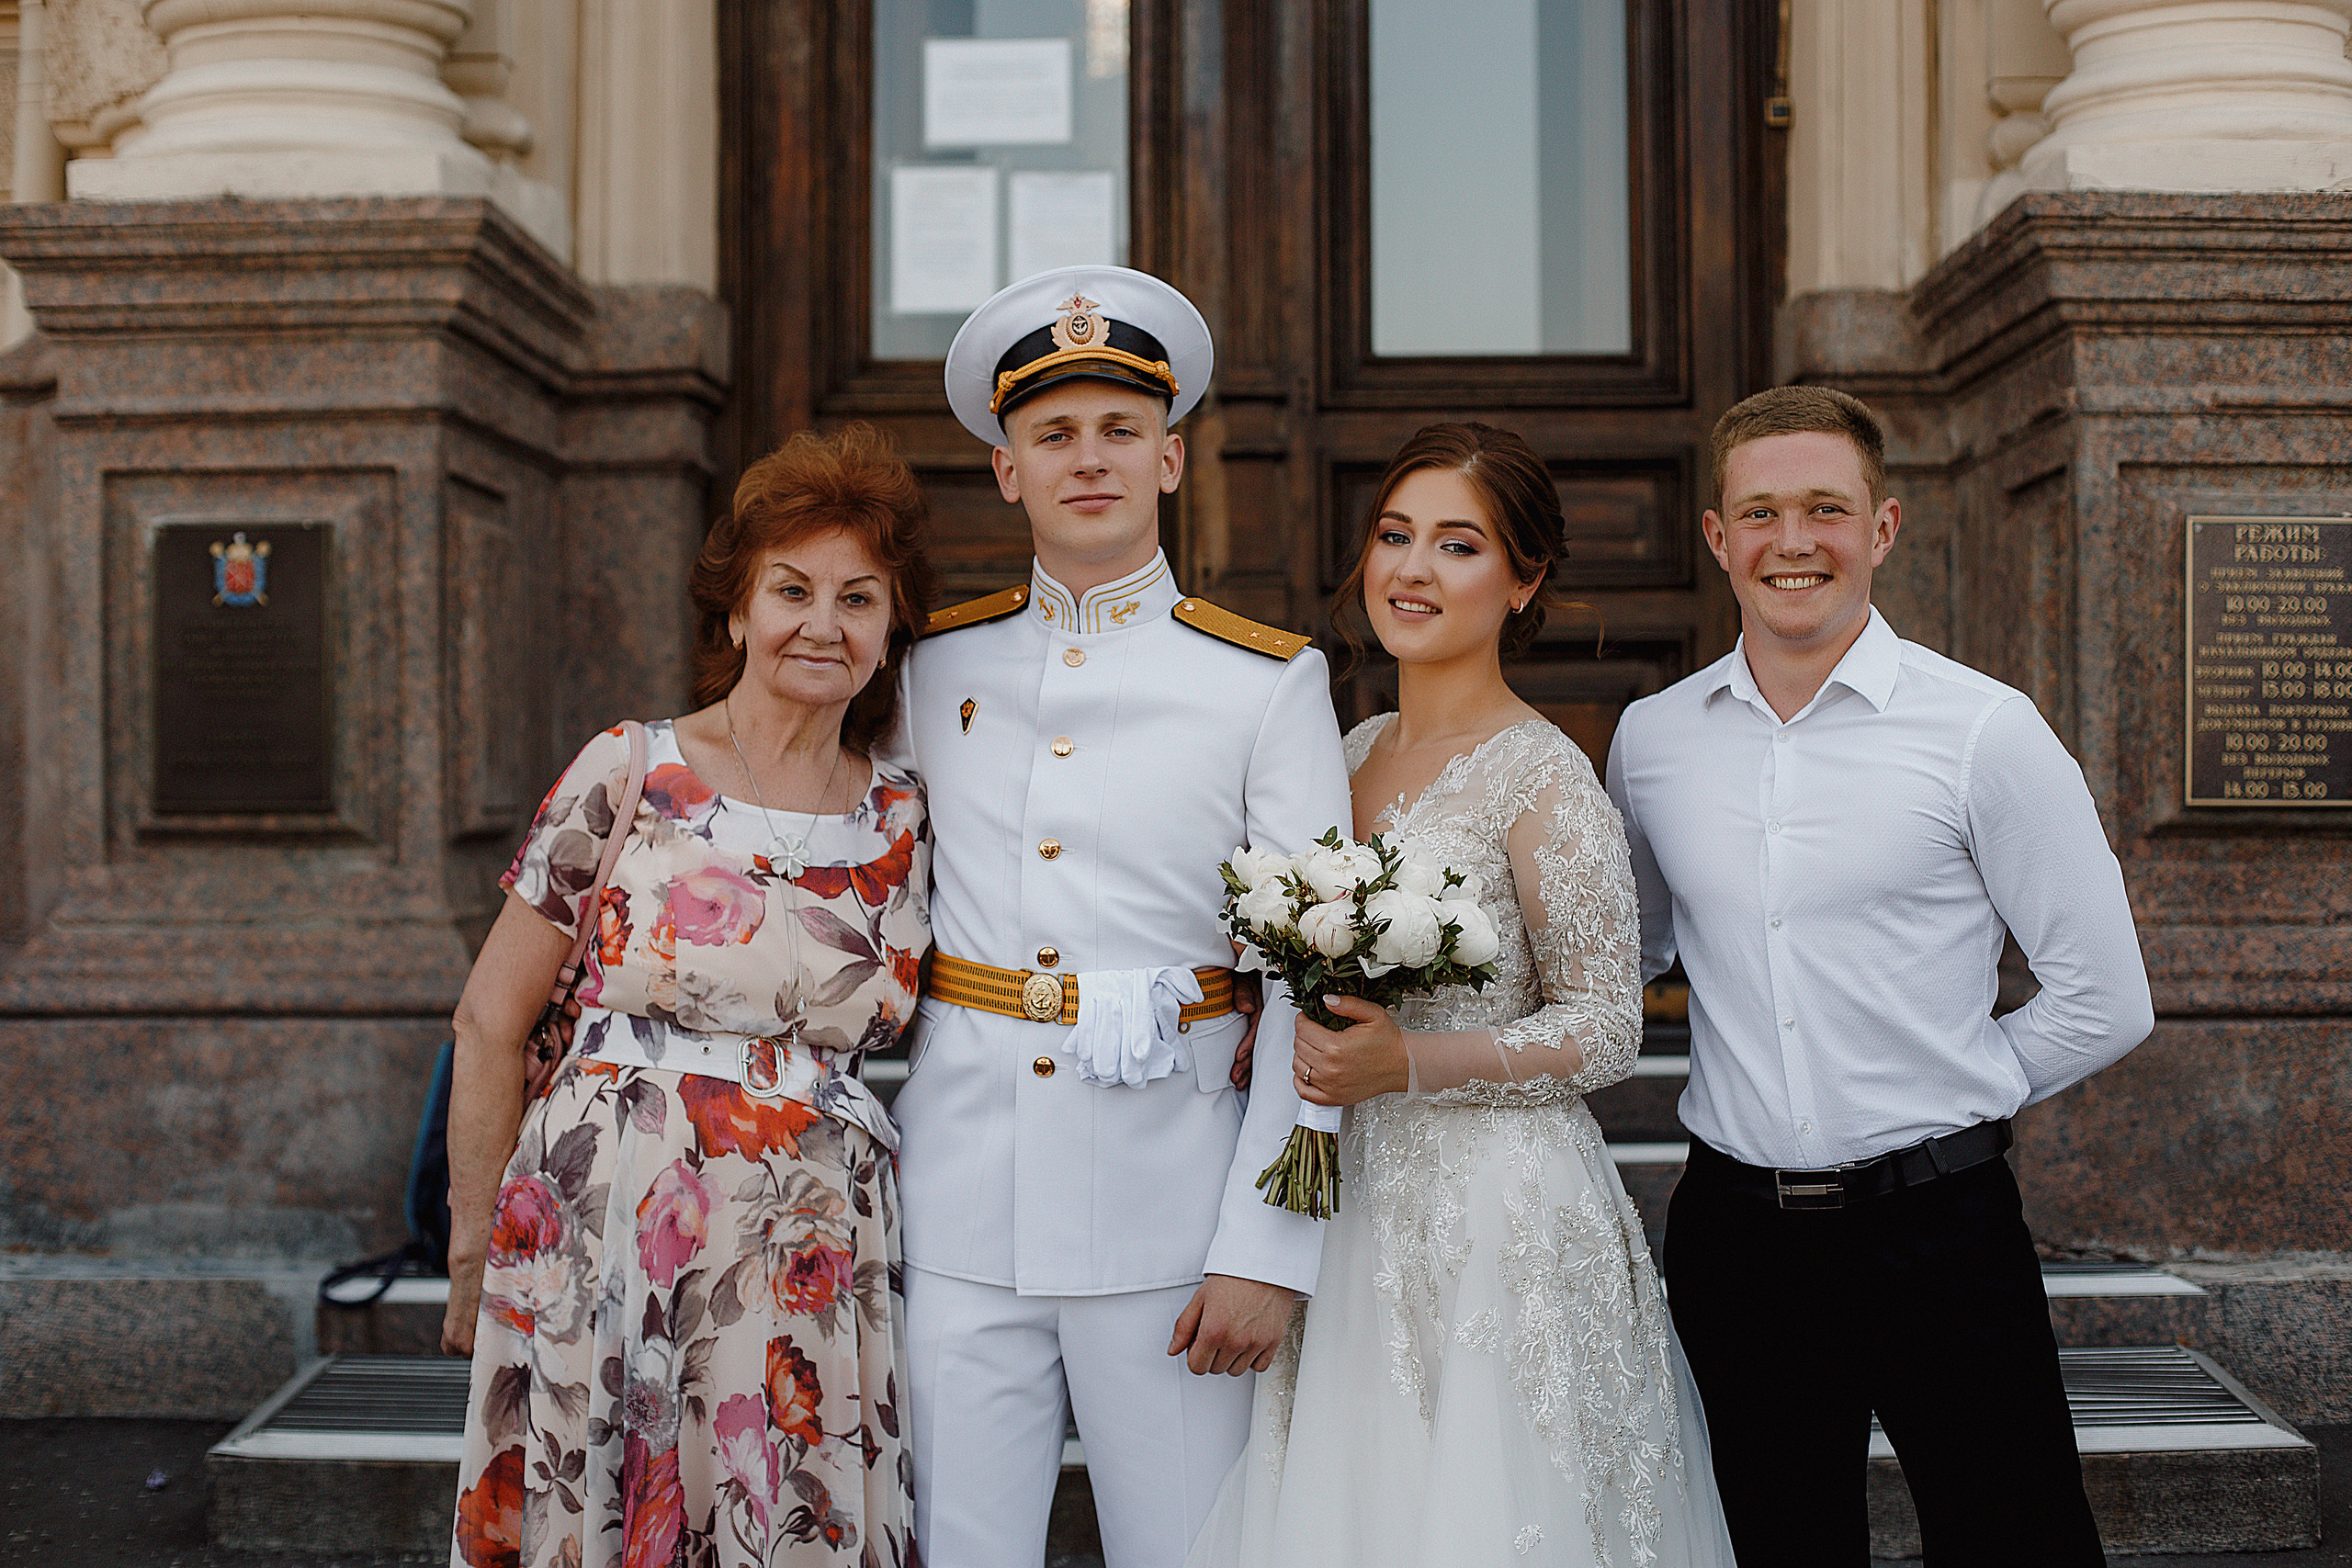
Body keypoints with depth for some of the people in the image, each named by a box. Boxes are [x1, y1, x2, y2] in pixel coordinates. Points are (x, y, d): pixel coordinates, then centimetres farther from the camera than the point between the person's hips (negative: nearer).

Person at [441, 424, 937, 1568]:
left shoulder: (905, 822, 4)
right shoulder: (632, 774, -4)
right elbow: (489, 1022, 1)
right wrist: (475, 1253, 4)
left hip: (811, 1274, 3)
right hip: (605, 1245, -2)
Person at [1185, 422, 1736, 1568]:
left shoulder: (1542, 778, -12)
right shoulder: (1352, 753, 9)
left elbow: (1608, 1028, -11)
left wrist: (1411, 1063, -21)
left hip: (1498, 1220, -6)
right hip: (1352, 1206, 6)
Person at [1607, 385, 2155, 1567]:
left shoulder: (1984, 729, -7)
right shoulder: (1650, 739, 4)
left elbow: (2104, 1000, -3)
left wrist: (1946, 1104, 1)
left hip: (1941, 1235, -3)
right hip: (1734, 1237, 3)